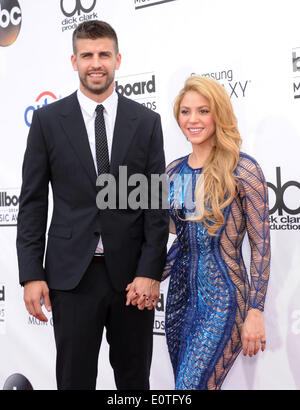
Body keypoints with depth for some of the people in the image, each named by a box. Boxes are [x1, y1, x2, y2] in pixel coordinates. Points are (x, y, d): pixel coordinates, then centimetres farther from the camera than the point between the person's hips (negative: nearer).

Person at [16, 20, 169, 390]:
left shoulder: (147, 121, 3)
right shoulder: (48, 120, 2)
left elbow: (157, 203, 0)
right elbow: (32, 201, 2)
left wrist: (150, 272, -8)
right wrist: (31, 274, -5)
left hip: (132, 274, 1)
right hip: (71, 274, 0)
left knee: (134, 378, 13)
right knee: (74, 379, 9)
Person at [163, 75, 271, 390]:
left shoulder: (242, 170, -11)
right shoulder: (174, 171, 6)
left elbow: (261, 243, -10)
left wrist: (255, 312, -12)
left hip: (223, 298, -6)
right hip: (180, 293, 6)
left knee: (191, 386, -10)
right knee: (183, 379, 14)